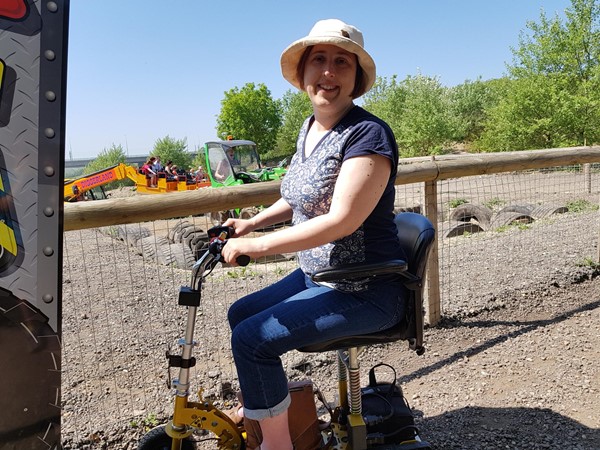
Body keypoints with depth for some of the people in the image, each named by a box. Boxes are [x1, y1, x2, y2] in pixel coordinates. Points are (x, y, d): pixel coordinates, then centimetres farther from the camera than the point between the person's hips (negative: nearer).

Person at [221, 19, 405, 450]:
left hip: (366, 291, -9)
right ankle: (258, 409, 42)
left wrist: (256, 245, -24)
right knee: (240, 314, 19)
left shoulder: (368, 134, -20)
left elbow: (341, 220, -28)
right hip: (316, 275, 9)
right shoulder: (309, 127, 7)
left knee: (252, 338, -18)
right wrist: (252, 222, 8)